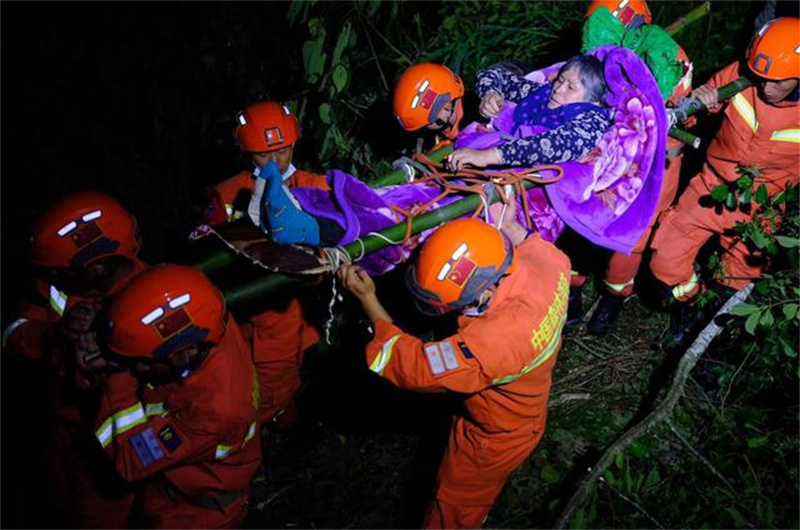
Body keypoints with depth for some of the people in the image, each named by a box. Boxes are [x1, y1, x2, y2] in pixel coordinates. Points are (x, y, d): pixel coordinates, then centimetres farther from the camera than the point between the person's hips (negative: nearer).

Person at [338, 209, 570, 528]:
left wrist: (367, 299, -28)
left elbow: (414, 366, -35)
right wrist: (507, 226, 3)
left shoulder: (496, 340, -49)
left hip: (495, 439, -8)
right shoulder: (548, 265, -27)